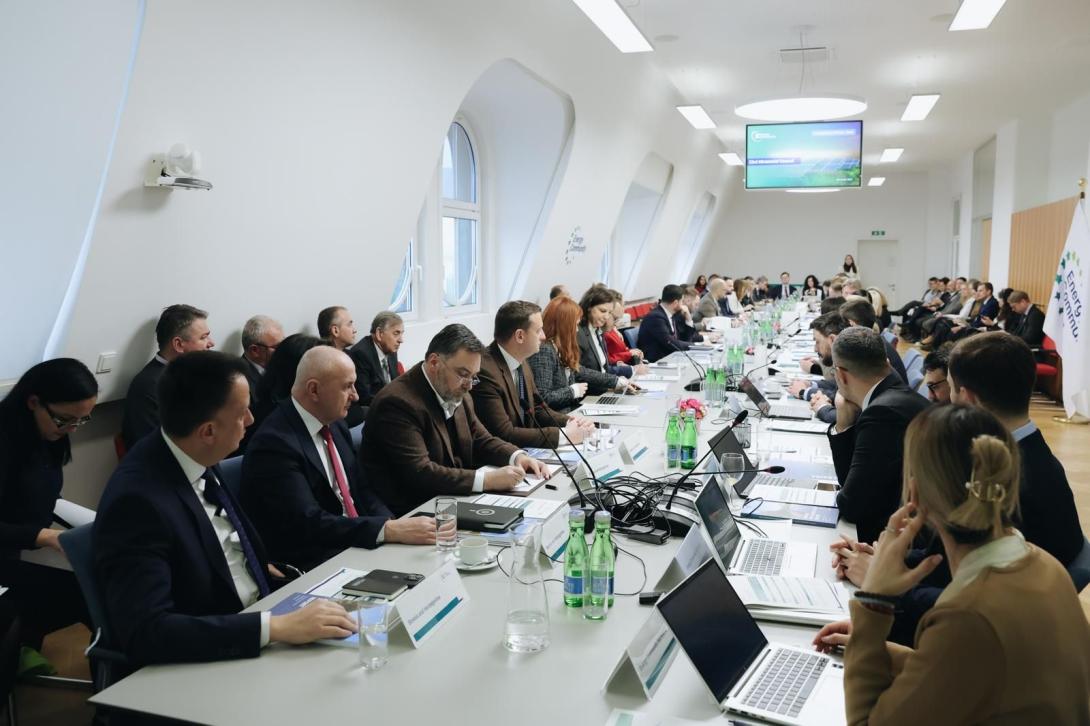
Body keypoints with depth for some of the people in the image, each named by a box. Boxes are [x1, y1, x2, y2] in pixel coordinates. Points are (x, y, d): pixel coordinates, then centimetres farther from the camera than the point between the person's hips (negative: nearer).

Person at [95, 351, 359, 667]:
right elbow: (145, 632, -31)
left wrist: (258, 567, 1)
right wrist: (277, 627, -34)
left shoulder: (196, 458, -2)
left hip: (257, 613, 7)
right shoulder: (137, 500, -24)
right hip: (205, 665, -7)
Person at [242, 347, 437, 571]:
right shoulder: (274, 442, -18)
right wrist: (389, 530, -29)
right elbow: (308, 523, -24)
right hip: (311, 568, -8)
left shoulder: (335, 425, 8)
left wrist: (393, 525, -8)